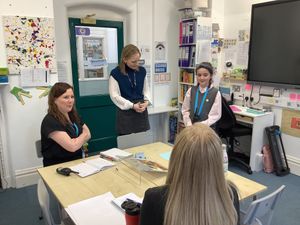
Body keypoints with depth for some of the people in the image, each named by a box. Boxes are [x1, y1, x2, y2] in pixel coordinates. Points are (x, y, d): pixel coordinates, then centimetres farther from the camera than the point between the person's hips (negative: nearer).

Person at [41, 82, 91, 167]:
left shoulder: (73, 115, 9)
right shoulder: (50, 121, -15)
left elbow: (88, 134, 13)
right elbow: (72, 146, -21)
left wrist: (78, 141, -7)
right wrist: (83, 136, -2)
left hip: (77, 162, 7)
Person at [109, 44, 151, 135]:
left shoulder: (142, 71, 4)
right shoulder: (115, 73, -9)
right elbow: (114, 96, -11)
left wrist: (147, 101, -7)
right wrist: (132, 106, -16)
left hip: (142, 111, 4)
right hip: (125, 112, -4)